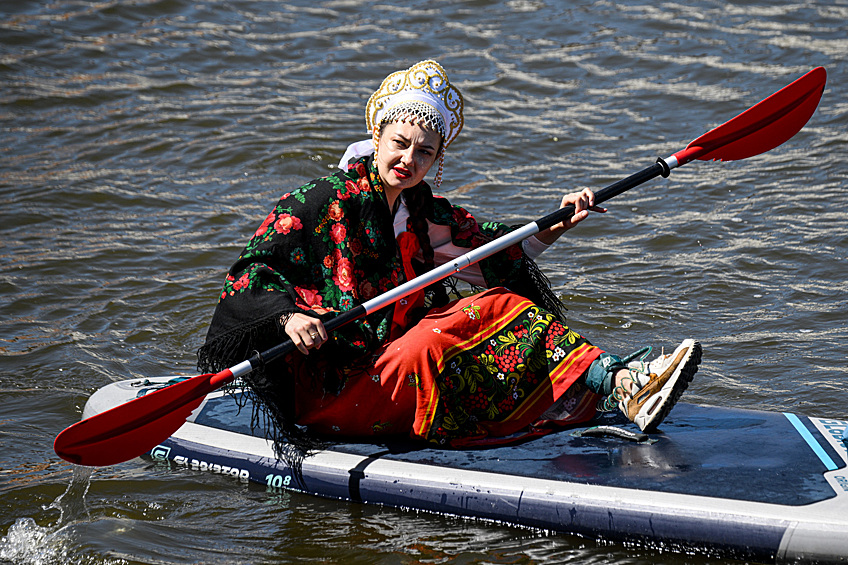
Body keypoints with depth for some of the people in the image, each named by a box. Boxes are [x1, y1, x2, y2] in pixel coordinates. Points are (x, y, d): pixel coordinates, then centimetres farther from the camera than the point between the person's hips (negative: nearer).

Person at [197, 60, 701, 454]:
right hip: (327, 397, -7)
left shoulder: (425, 213, 11)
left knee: (505, 305, -9)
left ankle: (618, 380, -27)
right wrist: (288, 317, -30)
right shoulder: (323, 203, -8)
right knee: (428, 346, -32)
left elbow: (506, 248, 15)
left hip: (392, 363, 7)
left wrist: (558, 226, -2)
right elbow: (252, 270, -11)